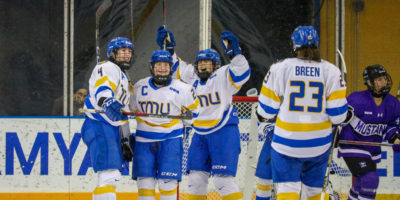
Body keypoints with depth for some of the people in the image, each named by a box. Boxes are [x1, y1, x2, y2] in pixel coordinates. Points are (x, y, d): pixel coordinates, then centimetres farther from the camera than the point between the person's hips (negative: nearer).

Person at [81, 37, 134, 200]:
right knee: (110, 175, -21)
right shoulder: (107, 68, -5)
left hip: (112, 129, 10)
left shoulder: (124, 78, 26)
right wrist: (108, 102, -48)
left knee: (110, 178, 12)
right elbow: (101, 90, -28)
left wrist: (124, 141, 26)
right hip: (98, 126, -10)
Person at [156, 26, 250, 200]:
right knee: (196, 178, 7)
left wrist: (234, 53, -34)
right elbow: (176, 67, 24)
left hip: (224, 133, -7)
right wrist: (169, 49, 16)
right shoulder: (193, 78, 12)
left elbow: (241, 72, -23)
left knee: (222, 179, -12)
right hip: (200, 133, 7)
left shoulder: (223, 76, -5)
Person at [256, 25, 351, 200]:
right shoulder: (331, 71, -5)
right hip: (319, 144, 2)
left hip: (287, 142, -2)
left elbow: (266, 111, -4)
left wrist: (264, 116, 19)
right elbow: (337, 115, -5)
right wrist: (348, 116, 17)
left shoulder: (279, 69, -8)